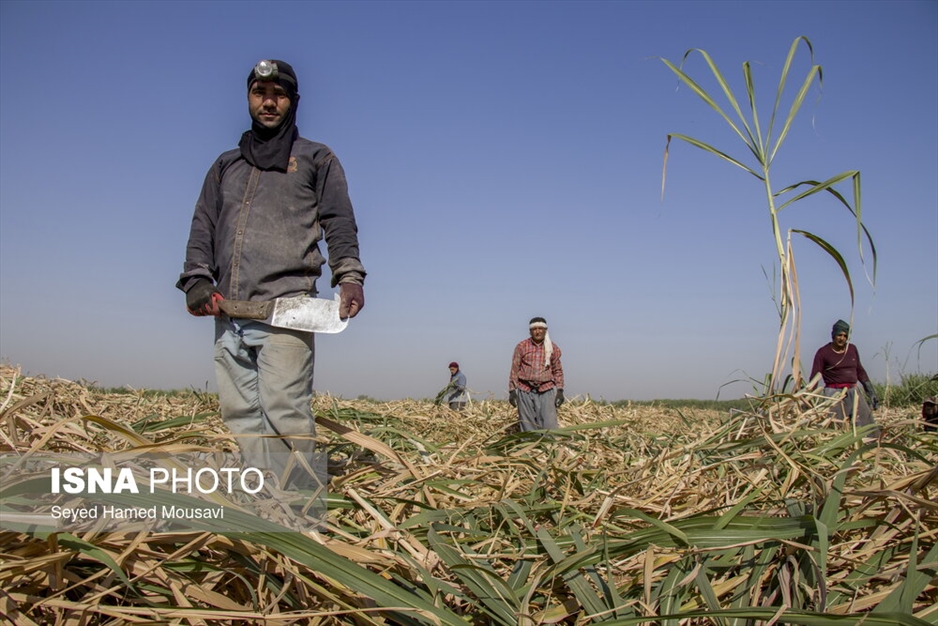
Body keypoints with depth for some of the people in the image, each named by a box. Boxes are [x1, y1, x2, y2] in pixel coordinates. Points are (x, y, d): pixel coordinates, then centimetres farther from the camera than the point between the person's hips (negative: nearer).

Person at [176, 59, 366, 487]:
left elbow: (339, 224, 5)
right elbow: (203, 227, 20)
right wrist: (197, 279, 3)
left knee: (283, 412, -14)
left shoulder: (317, 159, 15)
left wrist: (349, 276, -12)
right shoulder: (226, 165, 27)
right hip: (228, 312, 5)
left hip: (285, 308, -5)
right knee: (241, 415, 2)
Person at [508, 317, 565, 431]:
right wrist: (512, 390, 0)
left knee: (549, 424, -9)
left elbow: (558, 370, 11)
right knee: (527, 425, 4)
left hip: (546, 391, 0)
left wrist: (559, 390, 3)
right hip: (525, 391, 0)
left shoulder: (553, 348, 6)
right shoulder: (521, 347, 2)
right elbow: (514, 369, 4)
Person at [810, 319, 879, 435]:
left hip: (853, 392, 5)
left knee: (868, 424, -2)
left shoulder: (852, 349, 11)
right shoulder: (823, 352, -3)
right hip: (834, 393, -5)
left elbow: (860, 371, 21)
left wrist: (872, 393, 19)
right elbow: (814, 377, -8)